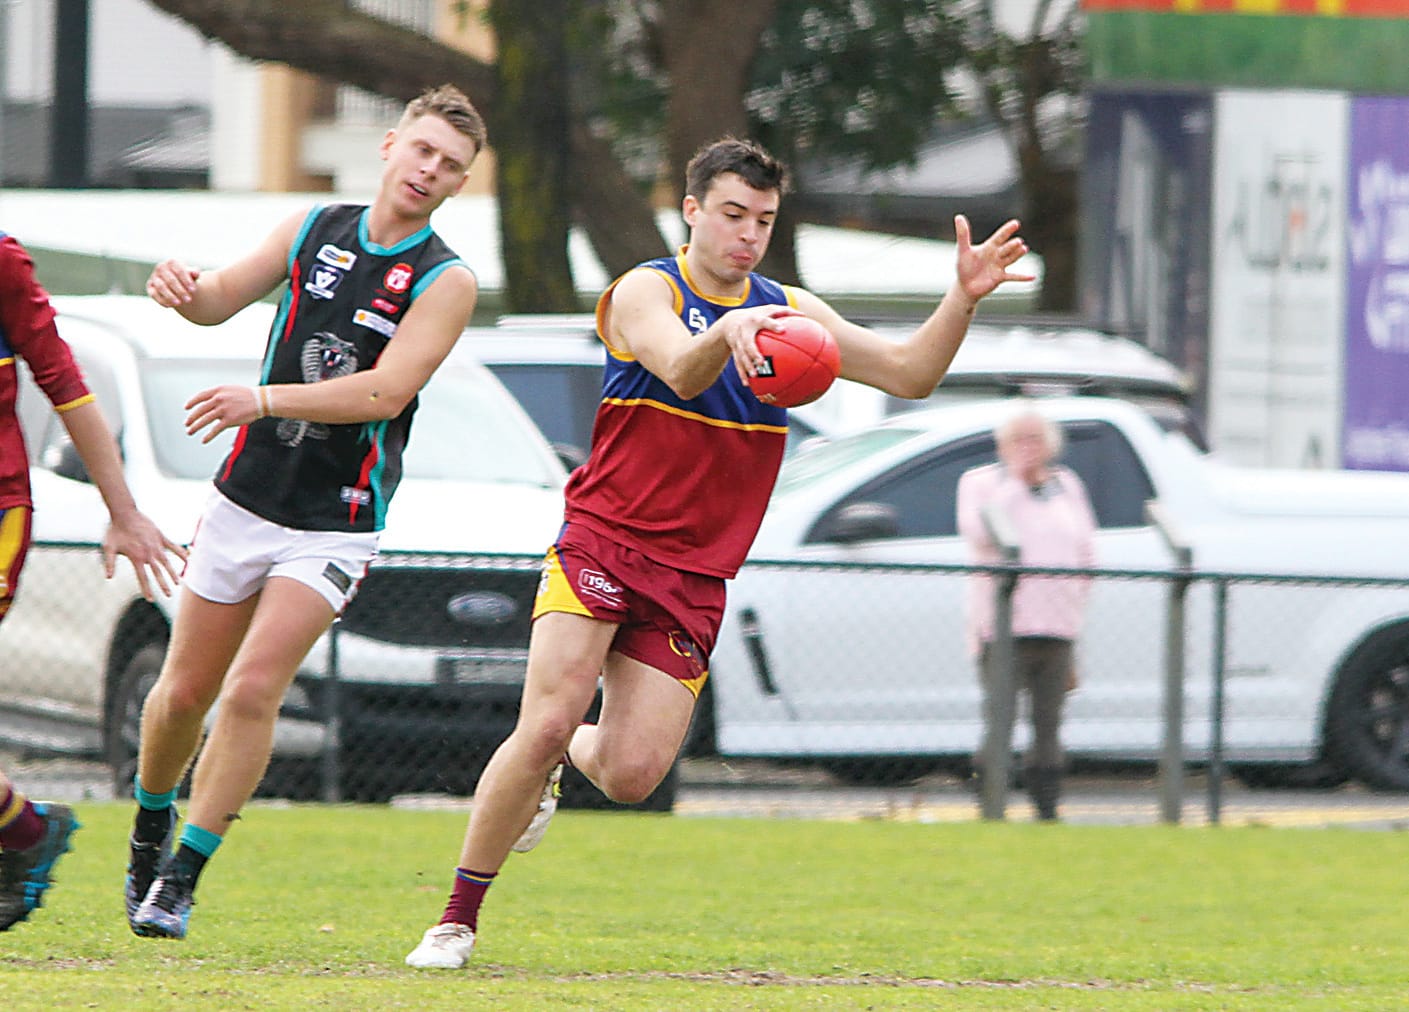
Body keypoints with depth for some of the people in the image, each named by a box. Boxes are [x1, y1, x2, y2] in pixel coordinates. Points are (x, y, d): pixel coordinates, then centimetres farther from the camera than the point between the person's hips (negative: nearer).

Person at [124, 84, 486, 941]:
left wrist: (264, 400, -30)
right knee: (187, 689, 9)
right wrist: (186, 289, -16)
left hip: (336, 524, -4)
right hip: (246, 499, 4)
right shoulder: (315, 229, 4)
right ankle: (151, 821, 37)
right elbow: (223, 299, 10)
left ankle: (181, 877, -7)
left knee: (254, 688, -16)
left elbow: (386, 390, -20)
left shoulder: (446, 281, -9)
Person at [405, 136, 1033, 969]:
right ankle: (459, 917, -4)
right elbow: (681, 371, -27)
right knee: (547, 726, -19)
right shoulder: (645, 291, -5)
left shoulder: (787, 312, 10)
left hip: (693, 580, 4)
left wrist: (963, 299, -12)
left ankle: (561, 760, 28)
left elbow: (908, 375, 4)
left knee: (632, 774, -10)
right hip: (603, 545, -4)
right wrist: (728, 334, -49)